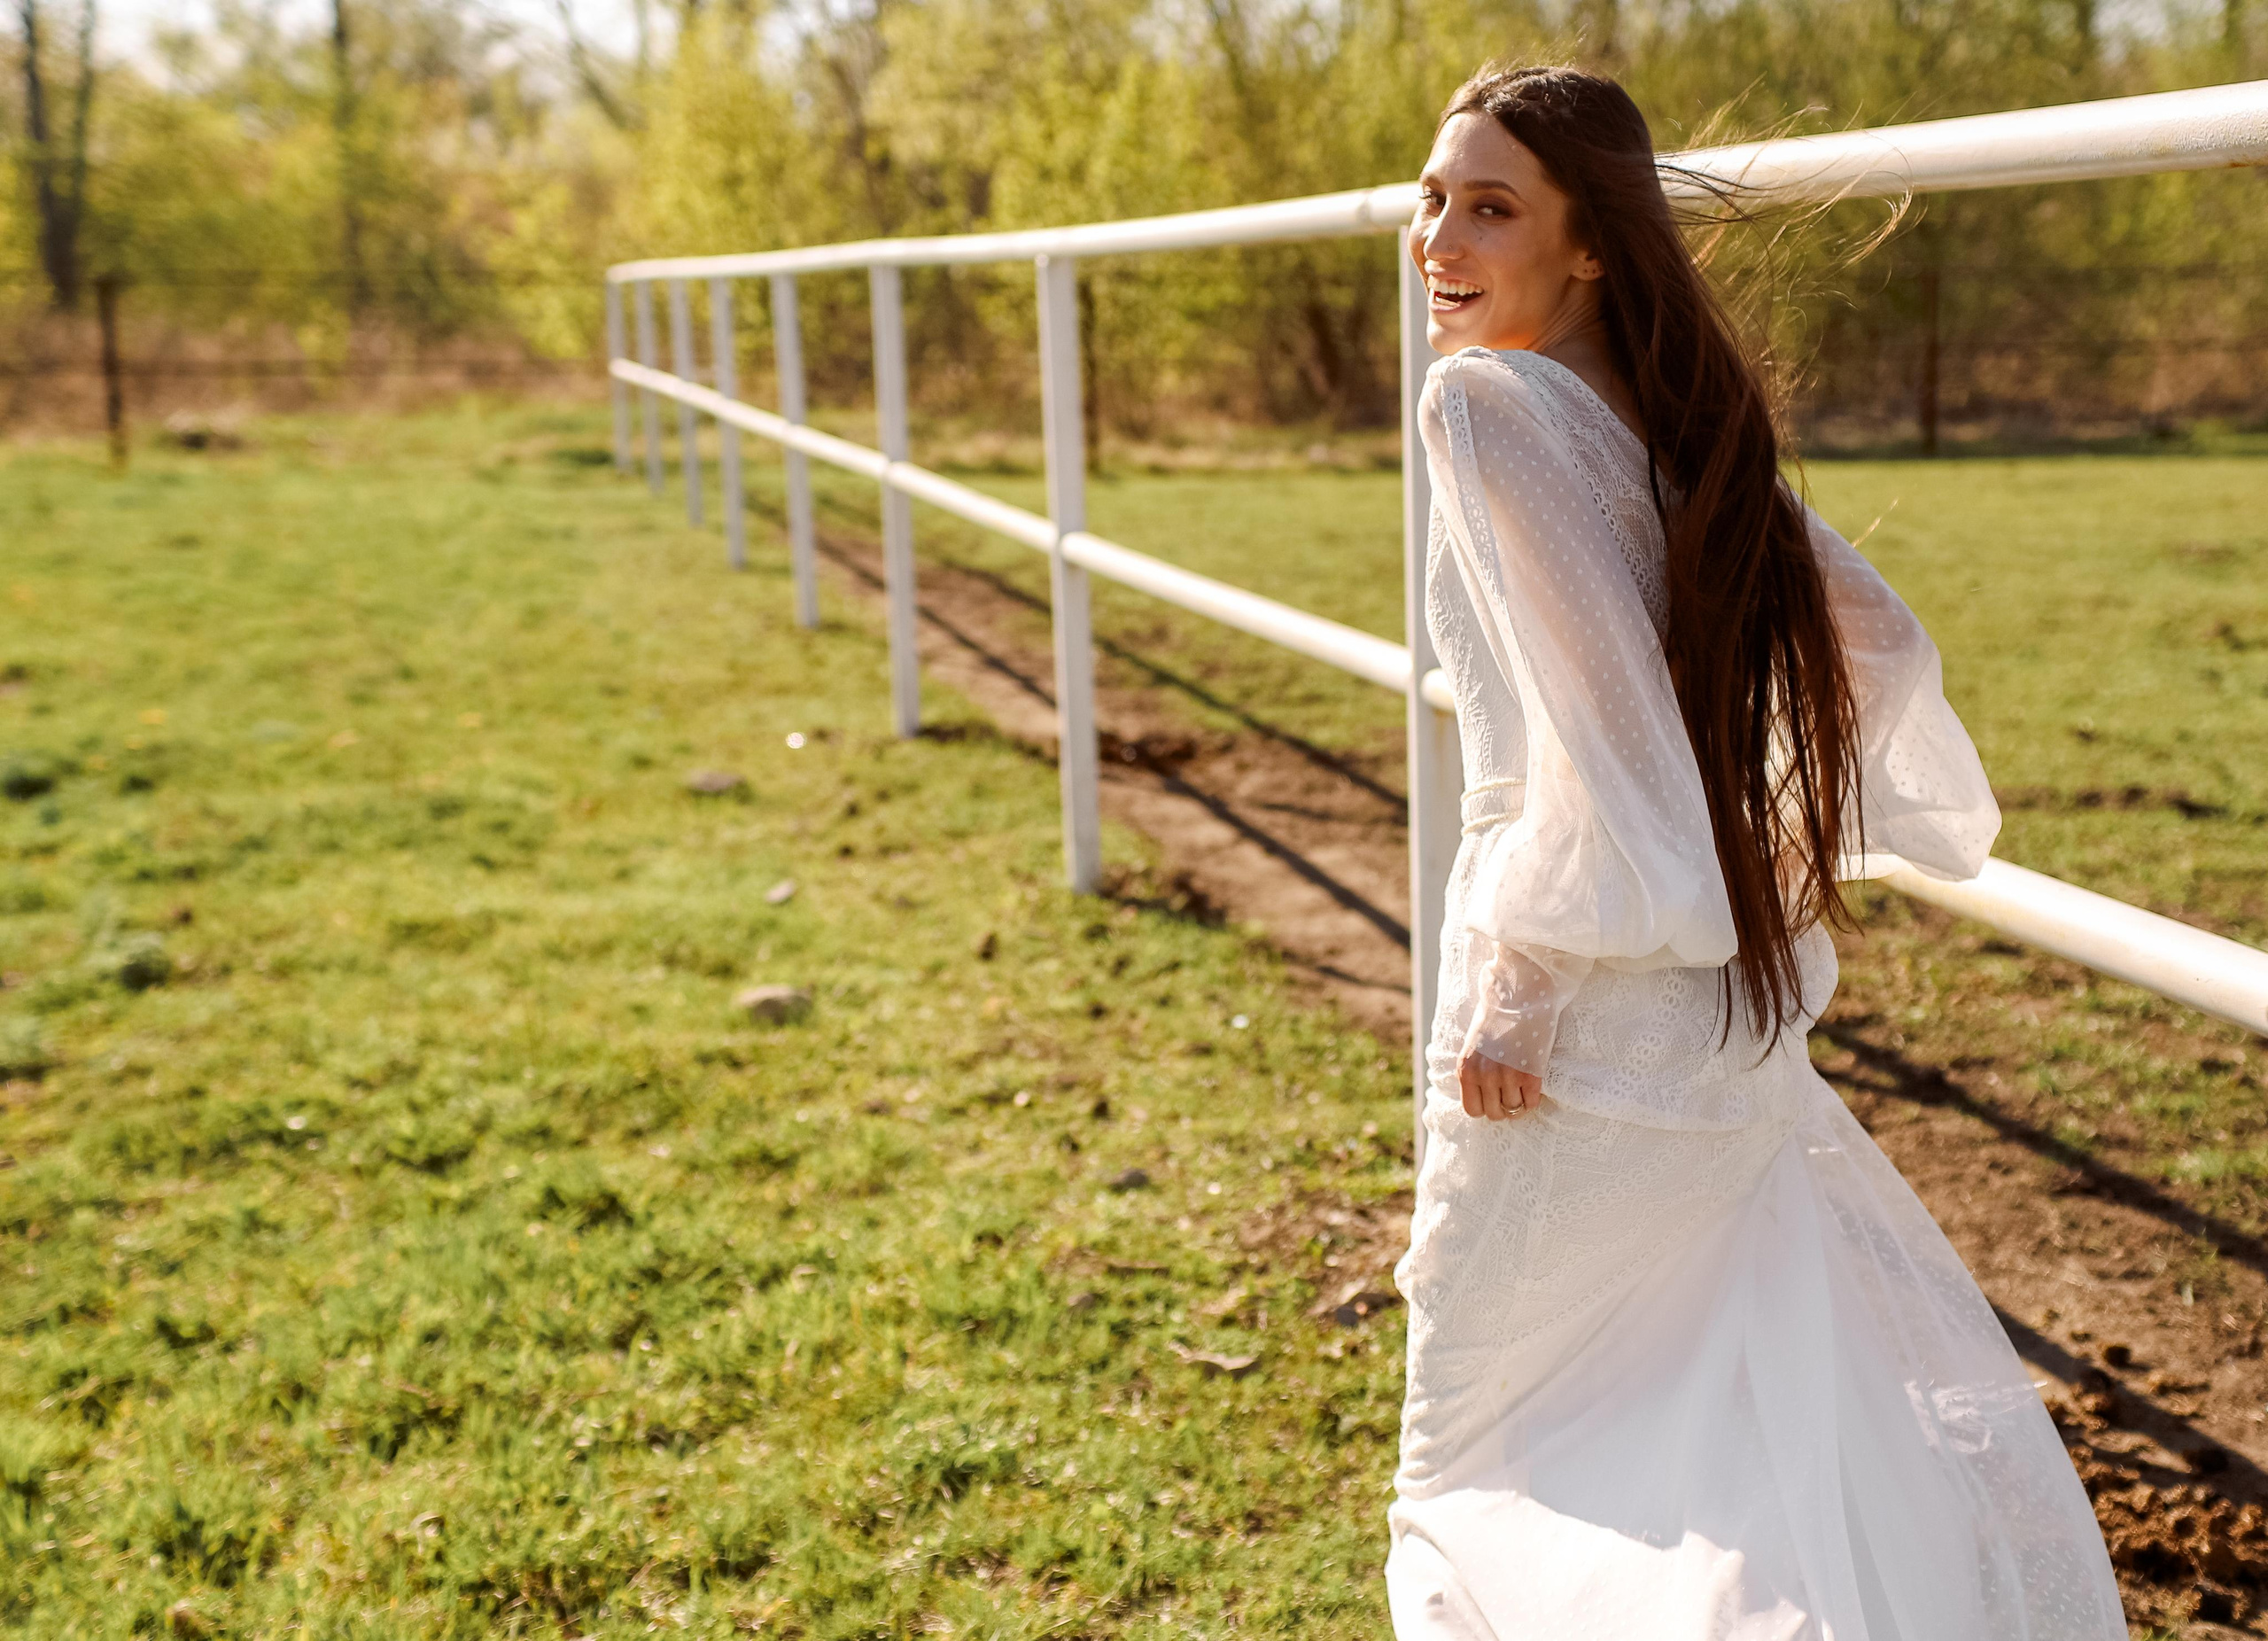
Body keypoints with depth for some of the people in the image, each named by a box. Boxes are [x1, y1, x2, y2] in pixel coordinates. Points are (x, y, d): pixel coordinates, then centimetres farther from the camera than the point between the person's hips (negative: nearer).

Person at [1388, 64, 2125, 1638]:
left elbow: (1599, 709, -23)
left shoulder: (1490, 400, -16)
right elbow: (1879, 638, 12)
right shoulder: (1677, 411, 7)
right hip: (1735, 1009, 8)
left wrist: (1514, 994, -19)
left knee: (1478, 1443, 11)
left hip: (1584, 1033, -8)